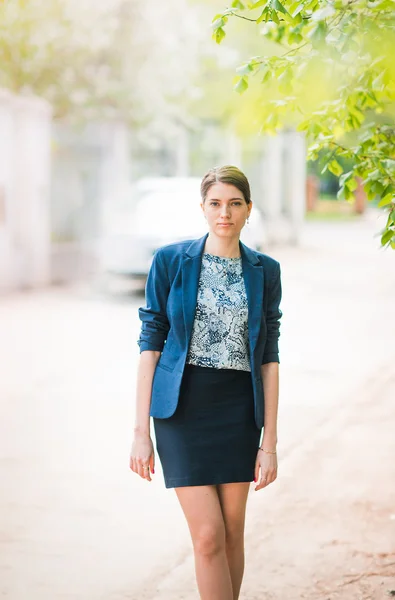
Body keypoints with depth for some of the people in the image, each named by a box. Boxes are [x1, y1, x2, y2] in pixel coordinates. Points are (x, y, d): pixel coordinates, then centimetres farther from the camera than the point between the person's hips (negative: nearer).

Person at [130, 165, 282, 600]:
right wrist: (141, 430, -6)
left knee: (233, 532, 8)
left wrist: (269, 441, 0)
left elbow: (268, 357, 4)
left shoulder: (264, 271, 4)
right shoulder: (171, 261, -3)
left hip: (239, 411, 2)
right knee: (208, 534, -9)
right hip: (183, 408, -2)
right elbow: (150, 344, -2)